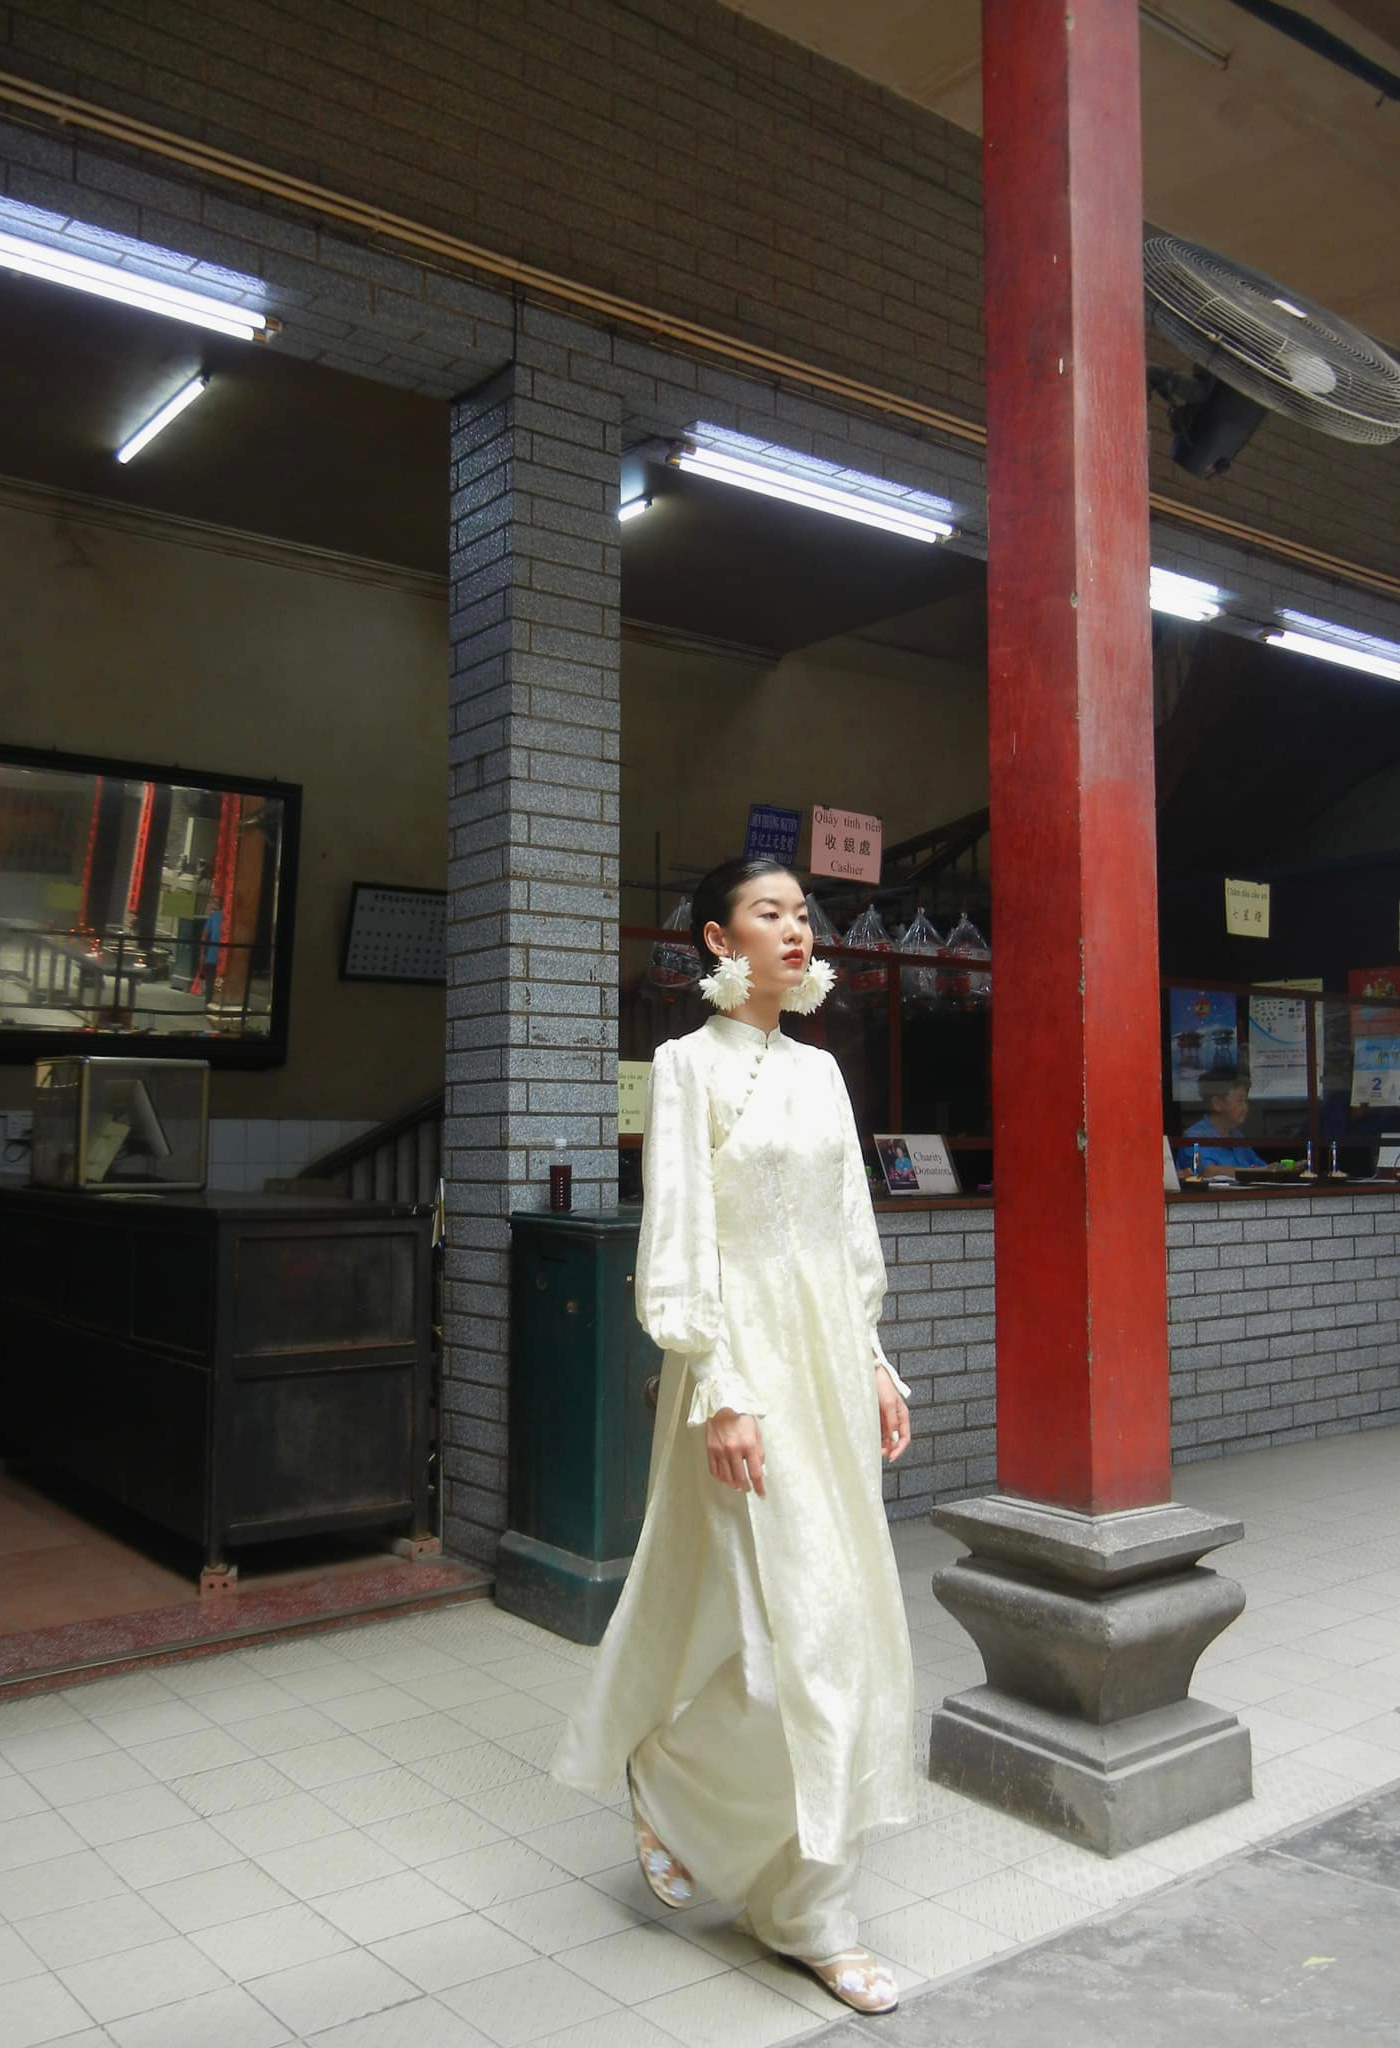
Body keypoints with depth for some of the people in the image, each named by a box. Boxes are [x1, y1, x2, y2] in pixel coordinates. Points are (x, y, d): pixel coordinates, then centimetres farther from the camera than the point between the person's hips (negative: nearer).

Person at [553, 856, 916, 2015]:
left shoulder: (820, 1068, 12)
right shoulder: (690, 1064, -8)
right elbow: (676, 1241, -13)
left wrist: (875, 1365, 12)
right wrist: (720, 1392, -18)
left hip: (830, 1354, 7)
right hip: (745, 1354, -7)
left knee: (839, 1612, 12)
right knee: (796, 1624, -5)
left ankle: (669, 1787, 33)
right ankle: (810, 1911, 17)